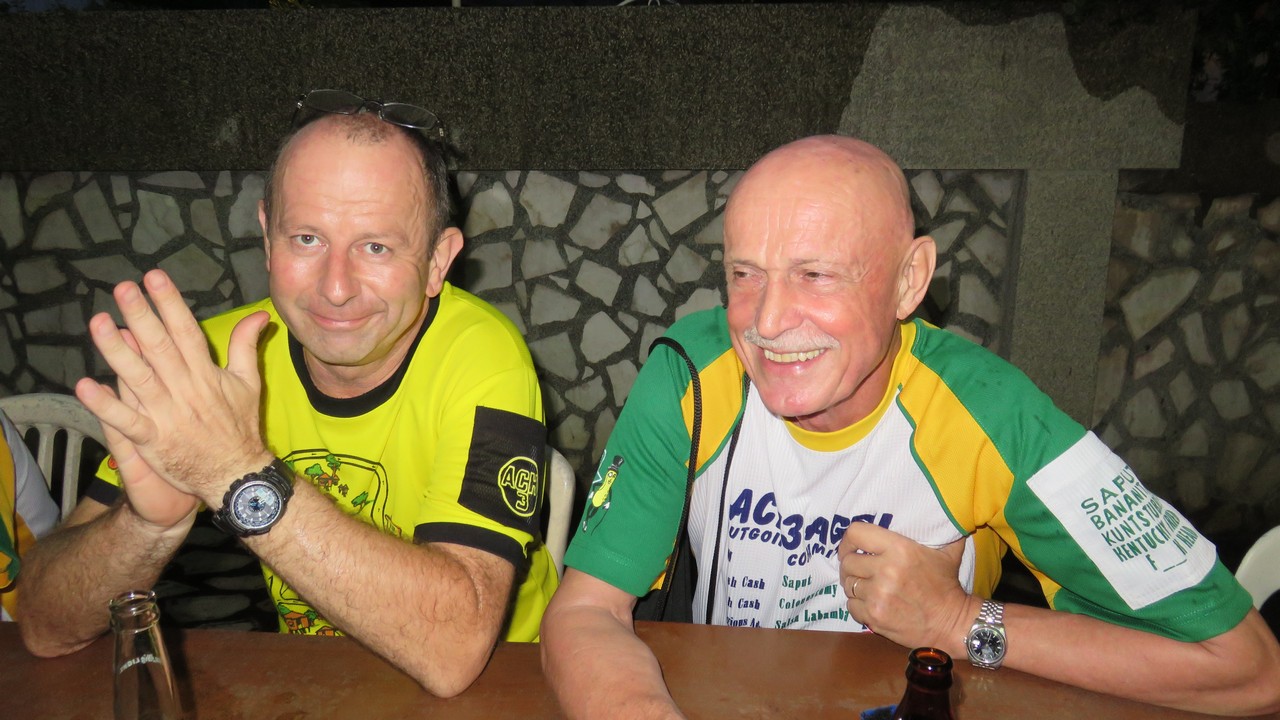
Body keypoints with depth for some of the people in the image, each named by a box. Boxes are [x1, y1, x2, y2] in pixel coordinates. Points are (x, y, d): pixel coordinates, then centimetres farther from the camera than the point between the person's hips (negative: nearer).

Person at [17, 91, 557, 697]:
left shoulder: (481, 357, -20)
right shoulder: (217, 355, -10)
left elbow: (454, 650, -30)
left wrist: (242, 475, -34)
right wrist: (152, 517, -30)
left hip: (491, 688, -1)